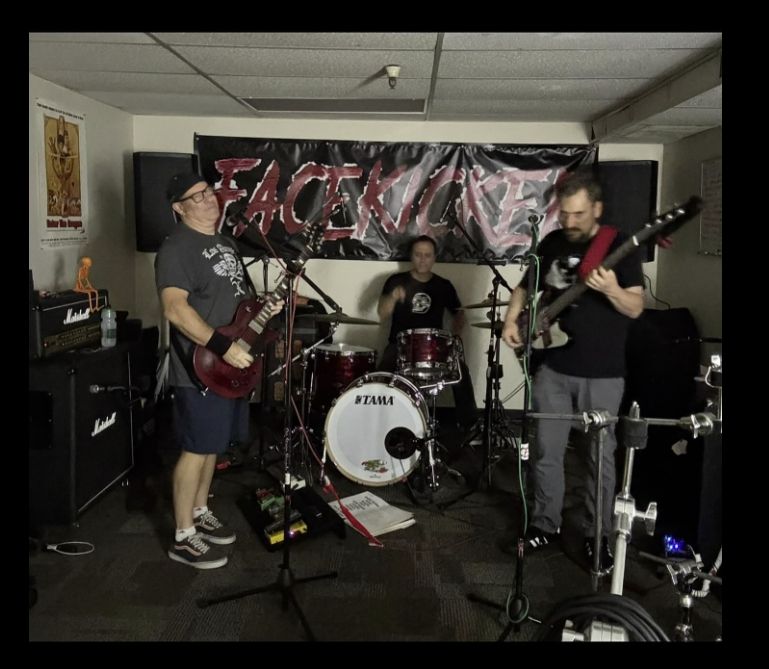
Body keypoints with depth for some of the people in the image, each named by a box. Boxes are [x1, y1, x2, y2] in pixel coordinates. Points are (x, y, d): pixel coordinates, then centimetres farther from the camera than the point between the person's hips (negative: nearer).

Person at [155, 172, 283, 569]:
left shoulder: (225, 243, 16)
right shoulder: (177, 248, -15)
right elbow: (175, 309, -26)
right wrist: (224, 348, -31)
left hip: (232, 365, 9)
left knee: (213, 445, 18)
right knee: (196, 449, -1)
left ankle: (200, 513, 34)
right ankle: (184, 538, 12)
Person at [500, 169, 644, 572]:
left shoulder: (619, 246, -7)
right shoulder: (552, 243, 6)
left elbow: (636, 308, -11)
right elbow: (526, 287, 18)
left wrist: (612, 290, -31)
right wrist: (511, 320, 1)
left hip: (602, 373, -4)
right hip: (553, 367, 4)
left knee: (601, 456, 6)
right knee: (546, 451, 9)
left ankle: (598, 535, 22)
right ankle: (546, 523, 26)